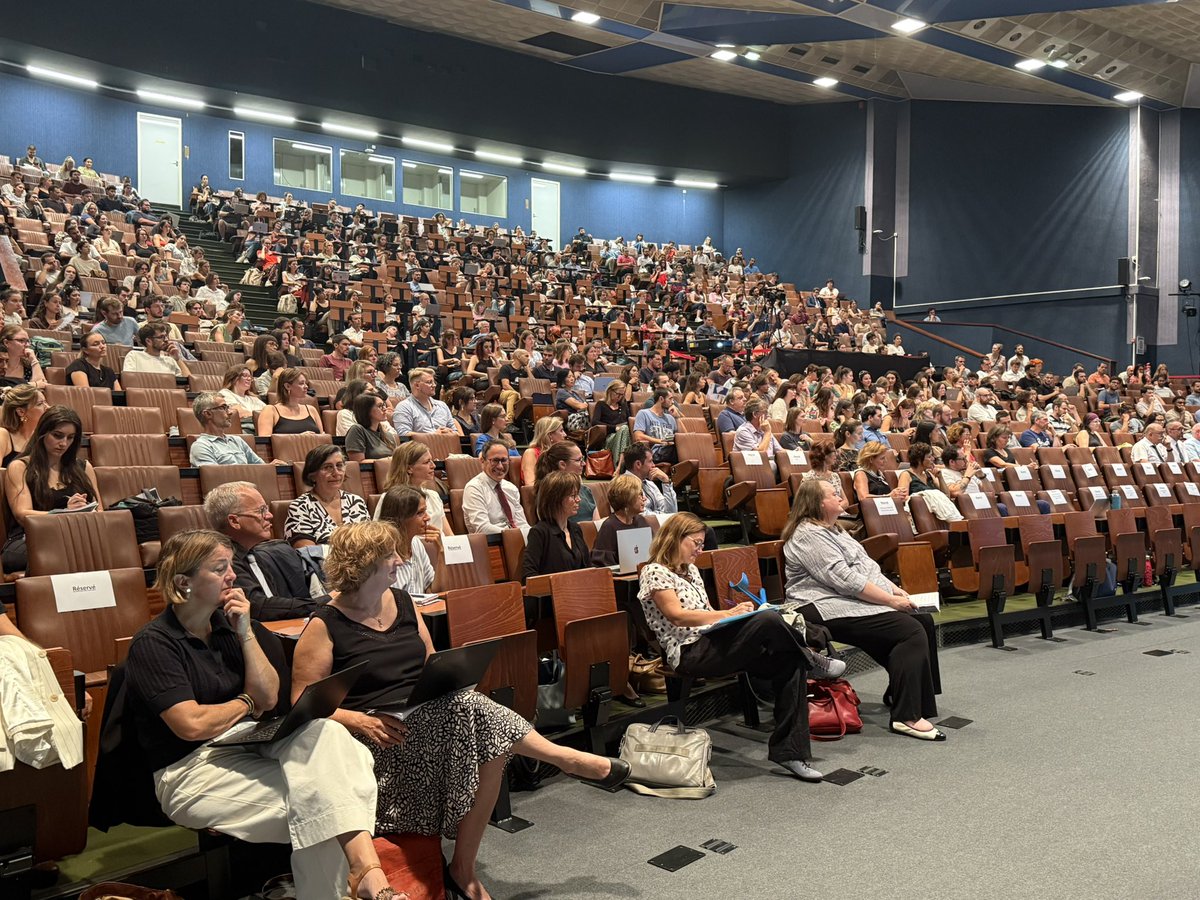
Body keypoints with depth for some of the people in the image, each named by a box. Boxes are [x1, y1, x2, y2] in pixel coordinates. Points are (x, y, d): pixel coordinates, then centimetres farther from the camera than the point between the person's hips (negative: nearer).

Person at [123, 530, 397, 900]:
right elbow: (192, 725, -19)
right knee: (314, 798, -26)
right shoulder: (152, 644, -8)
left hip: (248, 746, 5)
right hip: (191, 772, -5)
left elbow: (269, 697, 4)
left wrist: (246, 633, -4)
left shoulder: (228, 625, 11)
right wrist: (246, 702, -1)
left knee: (324, 734, -28)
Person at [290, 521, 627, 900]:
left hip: (431, 714, 7)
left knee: (492, 741, -26)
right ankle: (568, 759, -18)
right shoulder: (325, 625, -6)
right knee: (471, 709, -31)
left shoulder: (402, 602, 13)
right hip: (382, 734, -7)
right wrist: (358, 720, -24)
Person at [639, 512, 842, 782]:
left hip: (714, 644, 9)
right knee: (768, 620, -28)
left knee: (789, 664, -14)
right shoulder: (654, 572, -3)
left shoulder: (691, 571, 24)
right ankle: (810, 659, 3)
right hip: (690, 654, -9)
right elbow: (677, 616, -14)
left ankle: (788, 750, -11)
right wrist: (728, 614, -19)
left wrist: (734, 613, 3)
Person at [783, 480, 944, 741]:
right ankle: (906, 716, -20)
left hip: (856, 601, 11)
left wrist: (895, 589, 6)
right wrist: (891, 600, -18)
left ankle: (899, 692, 15)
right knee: (911, 631, -21)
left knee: (923, 620, 4)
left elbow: (865, 564, 21)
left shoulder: (830, 530, 19)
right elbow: (844, 579, -22)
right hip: (829, 611, -11)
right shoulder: (808, 536, -15)